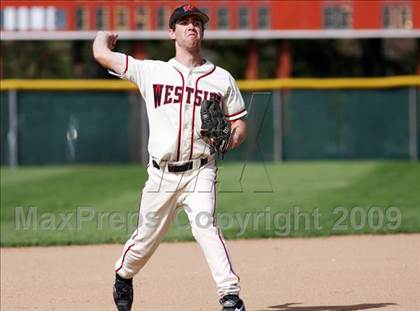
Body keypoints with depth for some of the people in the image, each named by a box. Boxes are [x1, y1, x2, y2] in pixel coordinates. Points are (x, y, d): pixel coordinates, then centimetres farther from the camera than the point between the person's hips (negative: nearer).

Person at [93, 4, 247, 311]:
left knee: (206, 226, -22)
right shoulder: (152, 72, 3)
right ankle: (124, 276, 41)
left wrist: (229, 140, -10)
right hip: (162, 174, 1)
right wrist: (106, 35, 24)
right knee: (147, 236, 11)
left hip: (200, 171, -1)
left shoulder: (221, 78, 7)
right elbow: (101, 53, 3)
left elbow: (239, 124, 11)